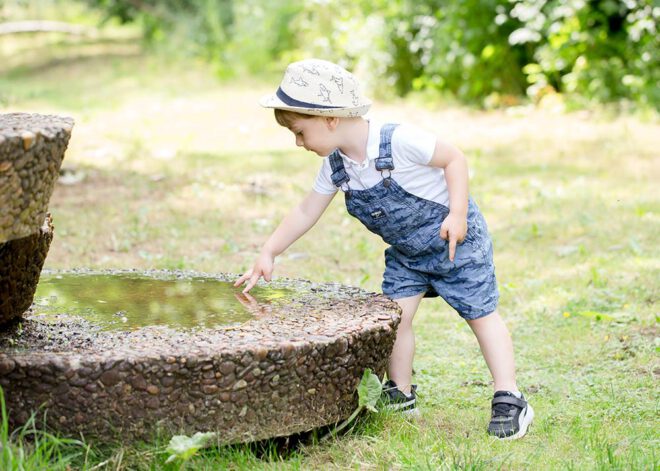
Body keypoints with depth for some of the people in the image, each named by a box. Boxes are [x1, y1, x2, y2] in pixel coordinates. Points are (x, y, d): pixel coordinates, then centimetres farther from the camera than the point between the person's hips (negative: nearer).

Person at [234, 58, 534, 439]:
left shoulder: (399, 141, -30)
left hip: (455, 240, -7)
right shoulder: (335, 165, -7)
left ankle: (509, 401, 1)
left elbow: (455, 158, -21)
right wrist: (269, 253, 1)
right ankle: (401, 396, 14)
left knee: (481, 314, -2)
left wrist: (458, 214, -27)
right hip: (405, 251, 7)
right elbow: (306, 212, 3)